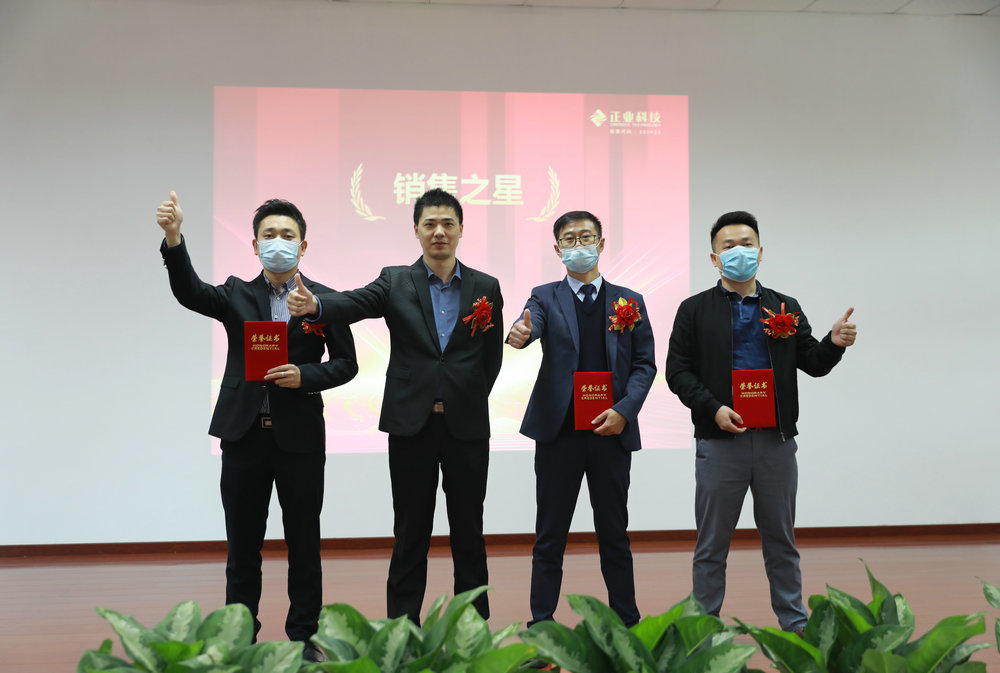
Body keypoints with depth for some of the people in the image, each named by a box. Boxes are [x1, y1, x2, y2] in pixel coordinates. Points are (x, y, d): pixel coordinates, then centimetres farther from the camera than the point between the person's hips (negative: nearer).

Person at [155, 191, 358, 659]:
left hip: (300, 438, -1)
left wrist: (305, 376, -14)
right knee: (242, 545, 9)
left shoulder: (324, 300, 4)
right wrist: (173, 239, -29)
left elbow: (346, 363, 5)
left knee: (303, 543, 8)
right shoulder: (236, 295, 7)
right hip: (244, 436, 1)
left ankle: (303, 636, 22)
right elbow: (189, 292, -12)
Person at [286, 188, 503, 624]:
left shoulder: (485, 288, 7)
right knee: (410, 535, 7)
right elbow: (355, 303, -15)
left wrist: (470, 400, 1)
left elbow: (492, 357, 10)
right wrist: (315, 305, -35)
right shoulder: (395, 282, 3)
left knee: (469, 533, 9)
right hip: (411, 424, -1)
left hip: (466, 426, 1)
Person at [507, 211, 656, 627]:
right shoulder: (545, 297, 6)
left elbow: (645, 364, 6)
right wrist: (519, 334, -40)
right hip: (558, 432, -1)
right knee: (550, 535, 6)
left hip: (611, 432, 1)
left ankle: (627, 621, 22)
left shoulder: (630, 302, 10)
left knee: (614, 533, 10)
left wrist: (624, 410, -9)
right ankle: (541, 623, 15)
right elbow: (531, 325, -16)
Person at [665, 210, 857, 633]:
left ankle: (795, 625, 25)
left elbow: (813, 364, 9)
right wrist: (713, 408, -15)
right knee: (712, 545, 6)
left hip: (776, 441, 2)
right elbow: (677, 371, -1)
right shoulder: (695, 310, 4)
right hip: (720, 441, -2)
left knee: (782, 542, 13)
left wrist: (834, 344, -13)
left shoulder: (785, 309, 11)